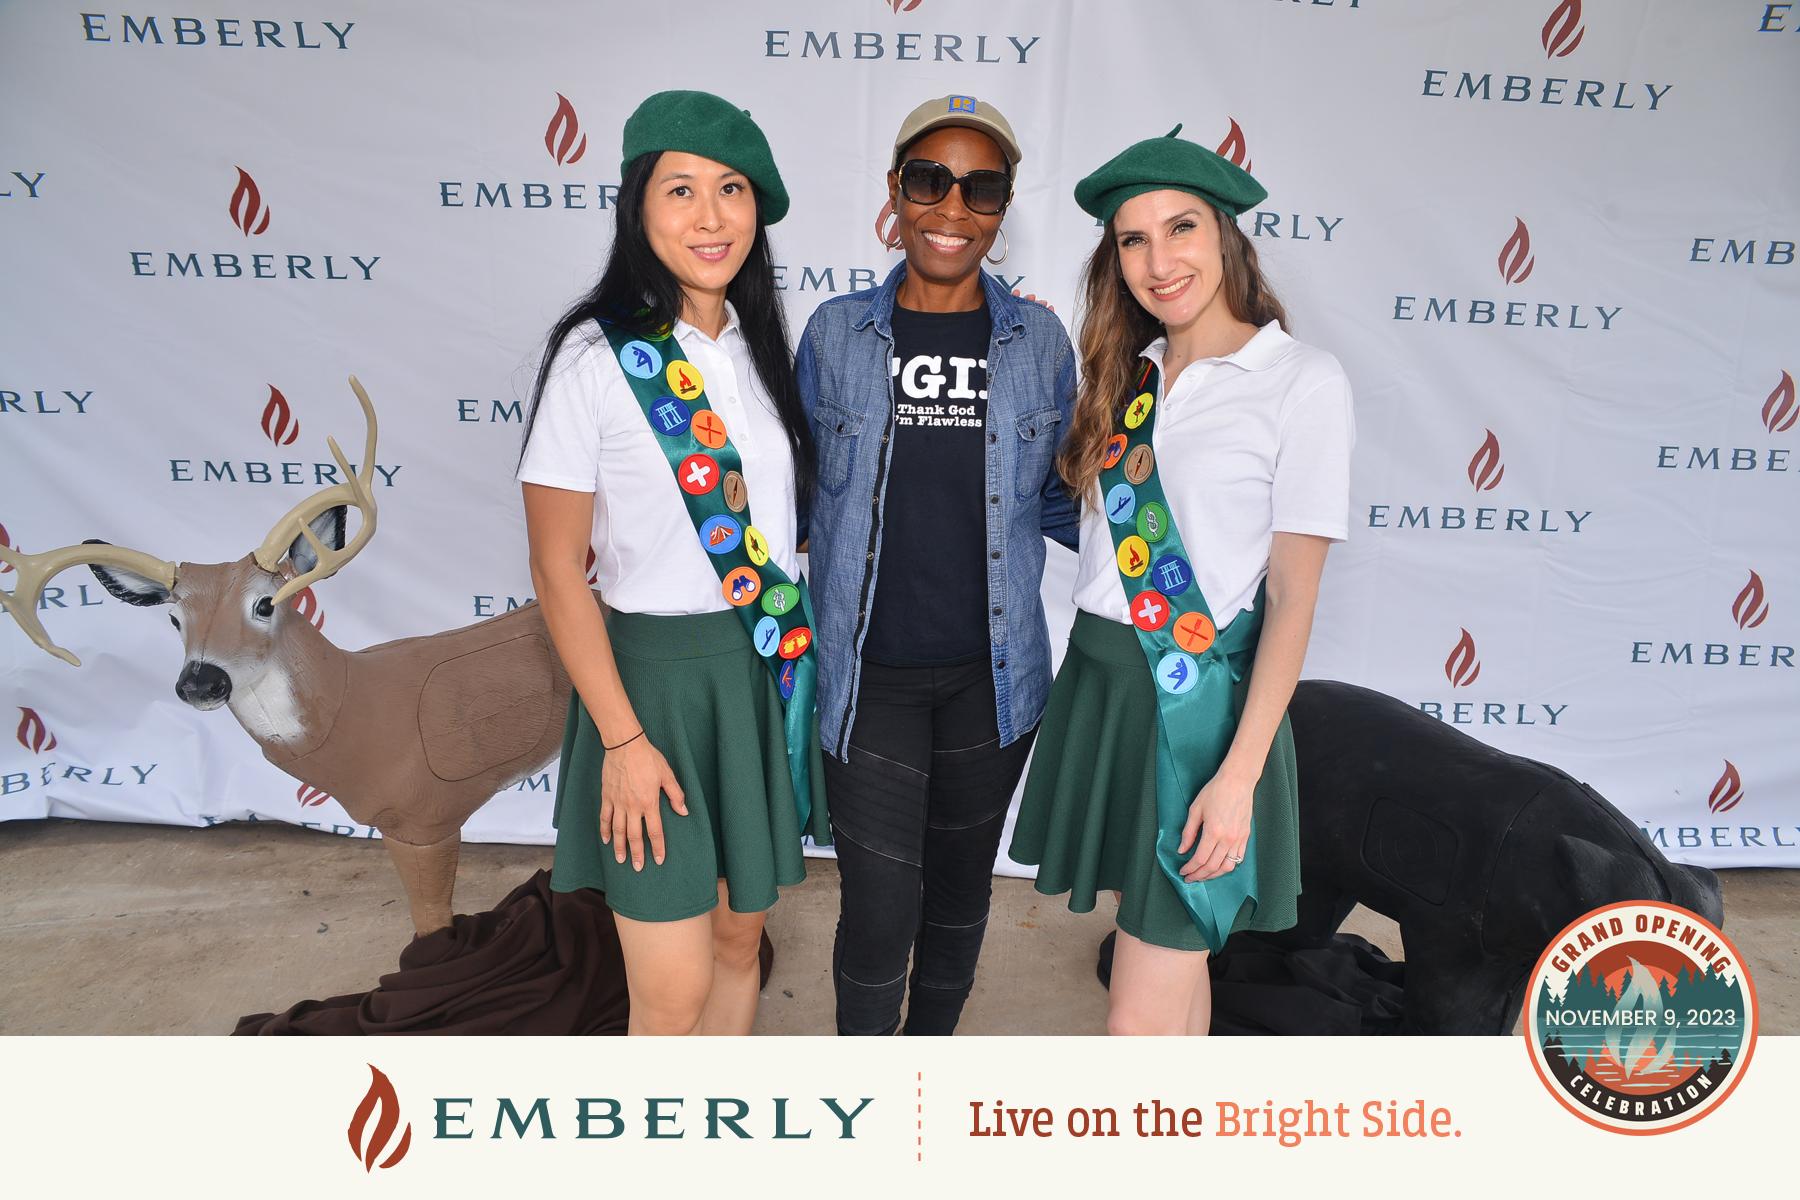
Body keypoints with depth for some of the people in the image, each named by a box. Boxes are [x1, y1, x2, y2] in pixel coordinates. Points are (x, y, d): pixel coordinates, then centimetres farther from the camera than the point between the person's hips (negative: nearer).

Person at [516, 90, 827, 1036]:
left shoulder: (759, 346, 6)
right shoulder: (596, 356, -12)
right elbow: (558, 570, -12)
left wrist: (799, 661, 11)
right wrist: (621, 738, -14)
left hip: (770, 675, 6)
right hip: (658, 675, -5)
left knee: (738, 937, 18)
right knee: (674, 993, 1)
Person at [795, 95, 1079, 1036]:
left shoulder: (1039, 340, 0)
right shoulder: (835, 333, -2)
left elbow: (1053, 499, 8)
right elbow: (806, 495, 6)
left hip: (991, 671, 2)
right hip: (869, 675, -2)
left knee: (960, 890, 18)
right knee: (879, 910, 2)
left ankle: (932, 1042, 47)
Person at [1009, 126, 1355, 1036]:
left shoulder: (1304, 381, -9)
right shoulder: (1128, 374, 10)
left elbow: (1293, 596, -11)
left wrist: (1239, 773, -15)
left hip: (1200, 705, -6)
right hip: (1099, 682, 6)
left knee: (1138, 1021, -2)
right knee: (1171, 952, 22)